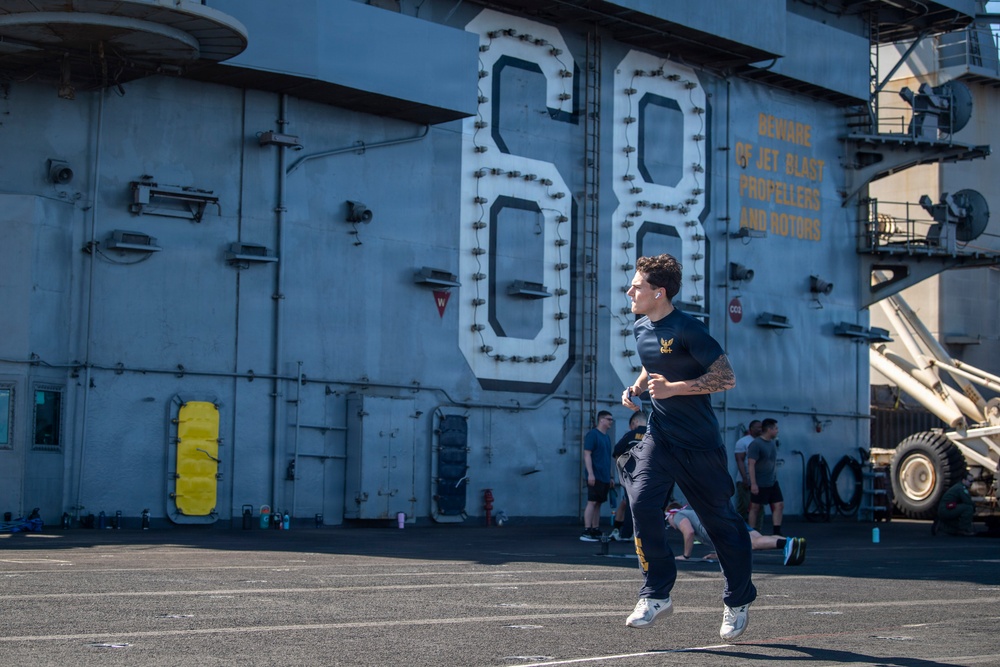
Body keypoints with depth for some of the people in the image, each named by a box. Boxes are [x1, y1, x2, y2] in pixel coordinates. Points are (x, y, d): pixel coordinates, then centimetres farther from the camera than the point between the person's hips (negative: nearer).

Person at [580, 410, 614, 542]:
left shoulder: (607, 437, 18)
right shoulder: (592, 434, -8)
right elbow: (587, 454, -14)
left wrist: (610, 477, 22)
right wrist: (590, 473, -21)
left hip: (604, 478, 8)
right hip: (595, 476, -8)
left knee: (598, 503, 9)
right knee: (592, 502, -11)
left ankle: (596, 531, 12)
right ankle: (586, 532, -12)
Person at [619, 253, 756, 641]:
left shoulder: (687, 330, -16)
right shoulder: (641, 329, 7)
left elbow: (726, 378, -18)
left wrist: (672, 388, -23)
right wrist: (637, 387, 6)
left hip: (698, 442, -6)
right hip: (659, 436, 6)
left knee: (719, 519, 5)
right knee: (642, 503, -15)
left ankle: (738, 602, 23)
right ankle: (656, 595, -4)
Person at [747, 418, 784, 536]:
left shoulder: (773, 442, 10)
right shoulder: (756, 444, -15)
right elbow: (751, 464, -19)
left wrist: (775, 477, 18)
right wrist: (753, 483, -22)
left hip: (773, 483, 8)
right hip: (760, 484, -8)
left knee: (779, 505, 2)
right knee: (755, 508, 1)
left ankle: (776, 533, 5)